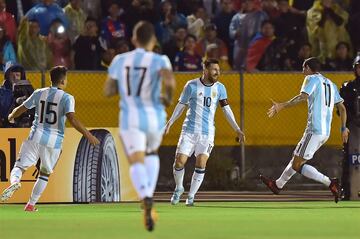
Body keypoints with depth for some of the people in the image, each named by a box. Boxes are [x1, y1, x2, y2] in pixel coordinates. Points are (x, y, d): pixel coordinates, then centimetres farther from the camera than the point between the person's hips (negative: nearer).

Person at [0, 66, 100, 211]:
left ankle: (15, 181, -30)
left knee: (20, 166, 5)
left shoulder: (39, 93, 6)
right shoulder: (67, 98, -4)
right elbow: (72, 119, -18)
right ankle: (31, 204, 15)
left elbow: (21, 109, 13)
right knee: (45, 173, 18)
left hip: (36, 137, 1)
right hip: (54, 141, -1)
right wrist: (88, 135, -17)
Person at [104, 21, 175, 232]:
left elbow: (108, 91, 10)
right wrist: (168, 97, -5)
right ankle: (149, 196, 15)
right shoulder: (159, 61, -5)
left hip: (130, 118, 0)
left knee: (137, 162, -11)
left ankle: (146, 198, -41)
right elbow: (170, 81, -25)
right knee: (152, 154, 28)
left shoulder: (119, 61, 5)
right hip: (154, 117, 0)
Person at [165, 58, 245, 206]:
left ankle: (191, 196, 4)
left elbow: (226, 109, 5)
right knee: (179, 162, -6)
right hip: (189, 131, -1)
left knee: (201, 165, -9)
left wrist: (237, 129, -1)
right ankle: (179, 188, 21)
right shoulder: (192, 86, -4)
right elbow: (181, 105, 4)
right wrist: (170, 122, -5)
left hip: (207, 133, 1)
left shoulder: (220, 88, 3)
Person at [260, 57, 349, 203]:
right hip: (325, 132, 9)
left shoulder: (312, 79, -2)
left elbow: (303, 97, -21)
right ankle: (278, 184, 38)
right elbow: (342, 108, 22)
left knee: (297, 165, -9)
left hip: (314, 130, -9)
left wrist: (281, 106, -26)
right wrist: (343, 128, 29)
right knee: (296, 159, 23)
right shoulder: (330, 84, 22)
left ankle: (330, 183, -19)